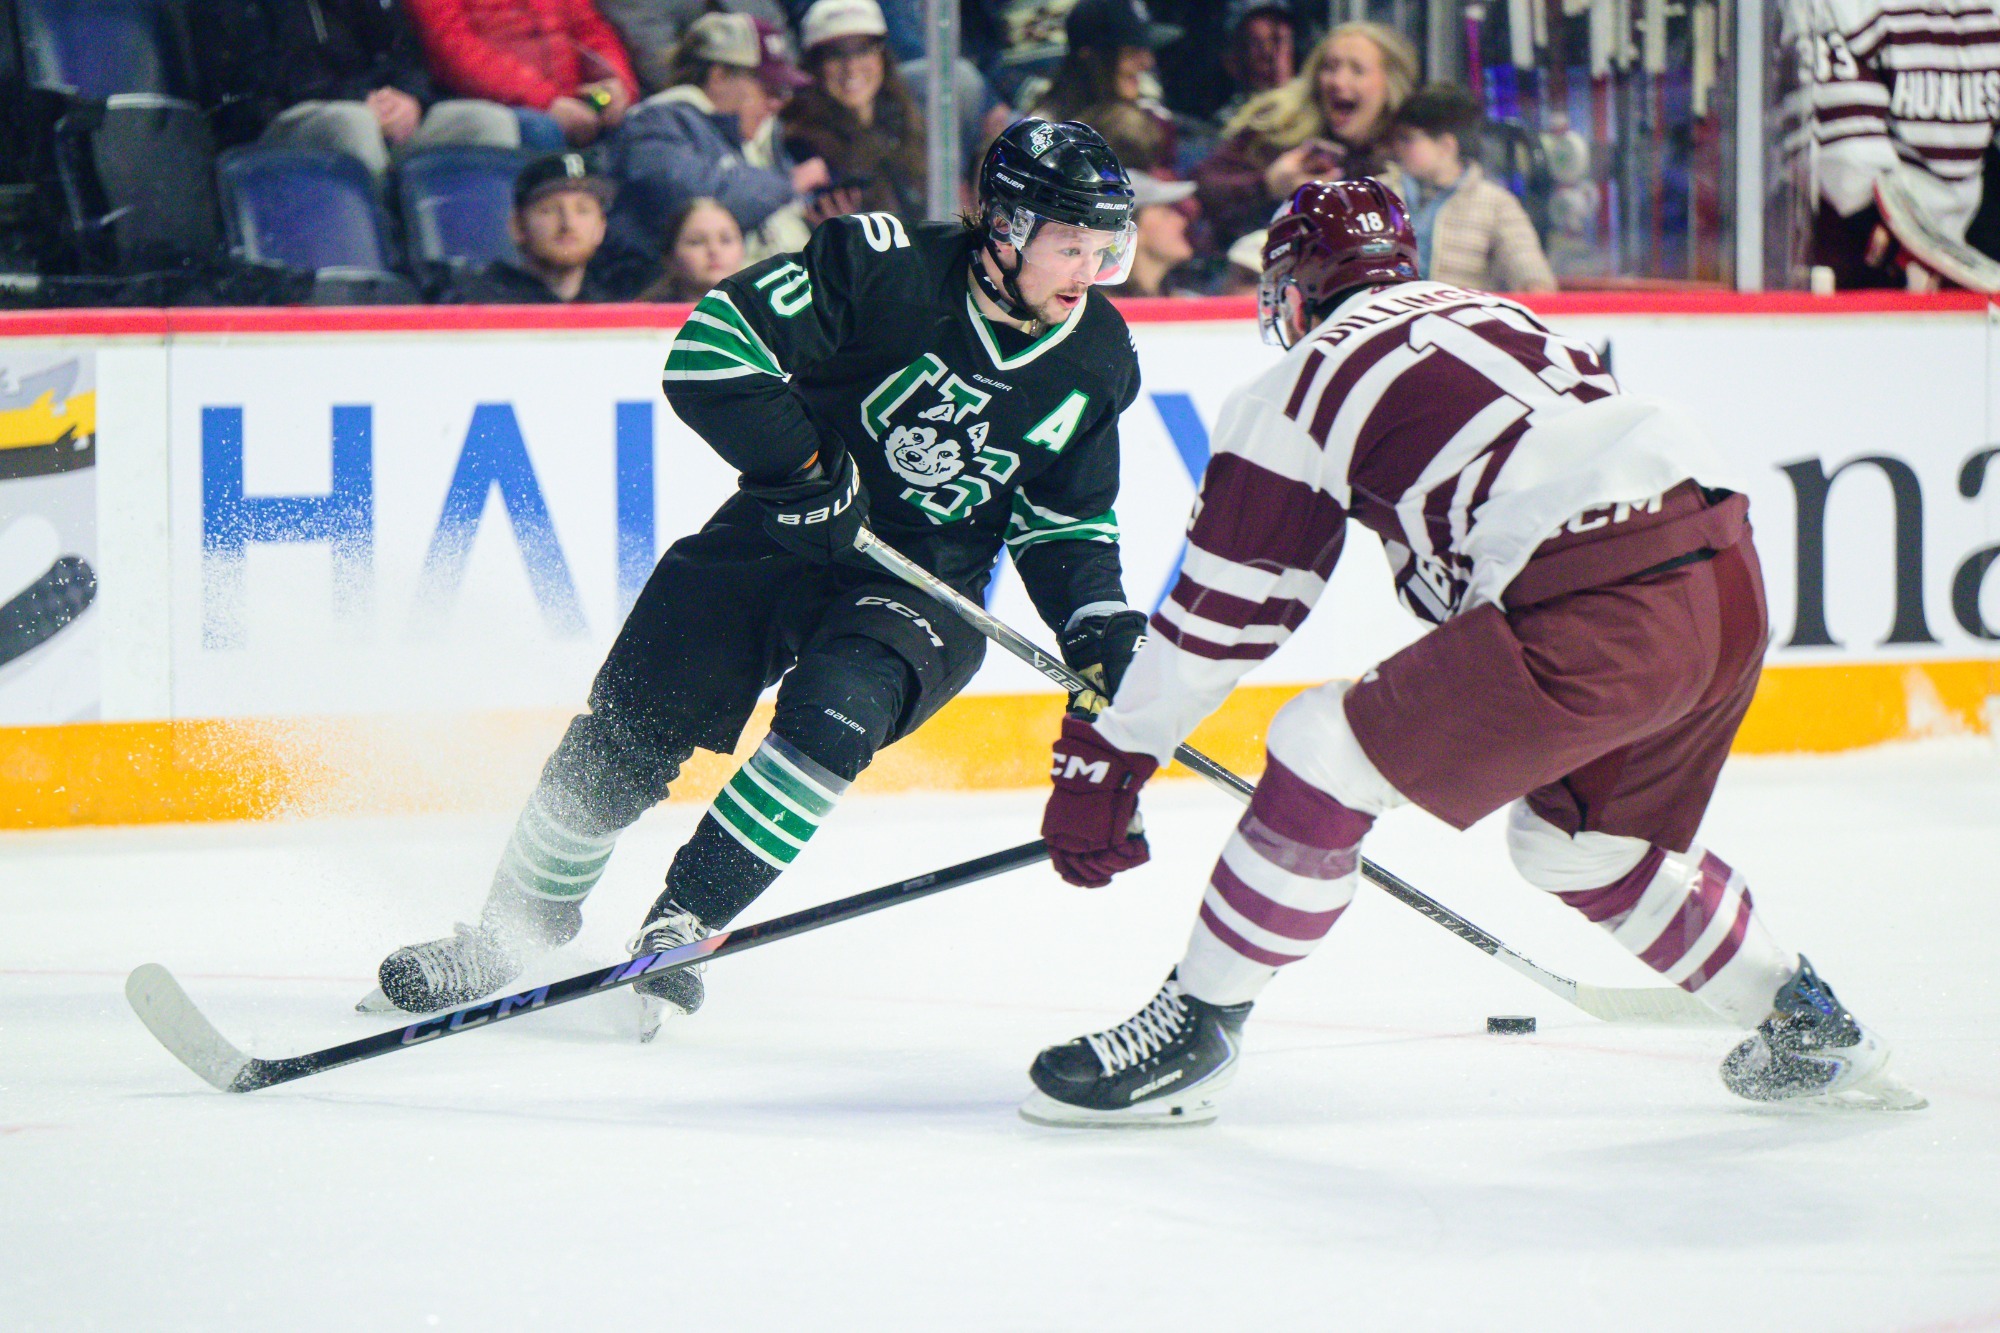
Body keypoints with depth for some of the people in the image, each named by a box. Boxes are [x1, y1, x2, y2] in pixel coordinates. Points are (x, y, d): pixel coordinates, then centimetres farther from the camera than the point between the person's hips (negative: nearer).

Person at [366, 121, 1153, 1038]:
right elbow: (712, 347, -19)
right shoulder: (885, 266, -19)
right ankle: (515, 931, 18)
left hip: (921, 591, 1)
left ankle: (685, 922, -18)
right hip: (779, 542, -1)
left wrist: (1100, 629, -8)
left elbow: (1068, 523, 8)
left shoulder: (1098, 363, -4)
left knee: (839, 705, -29)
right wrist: (805, 465, -23)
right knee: (625, 732, -3)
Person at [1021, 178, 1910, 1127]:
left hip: (1592, 613, -8)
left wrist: (1104, 761, 17)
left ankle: (1193, 1031, 4)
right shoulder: (1491, 314, 30)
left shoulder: (1308, 379, 10)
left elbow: (1223, 612, 10)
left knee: (1326, 754, 2)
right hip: (1733, 586, 8)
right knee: (1572, 836, 29)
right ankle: (1803, 1022, 35)